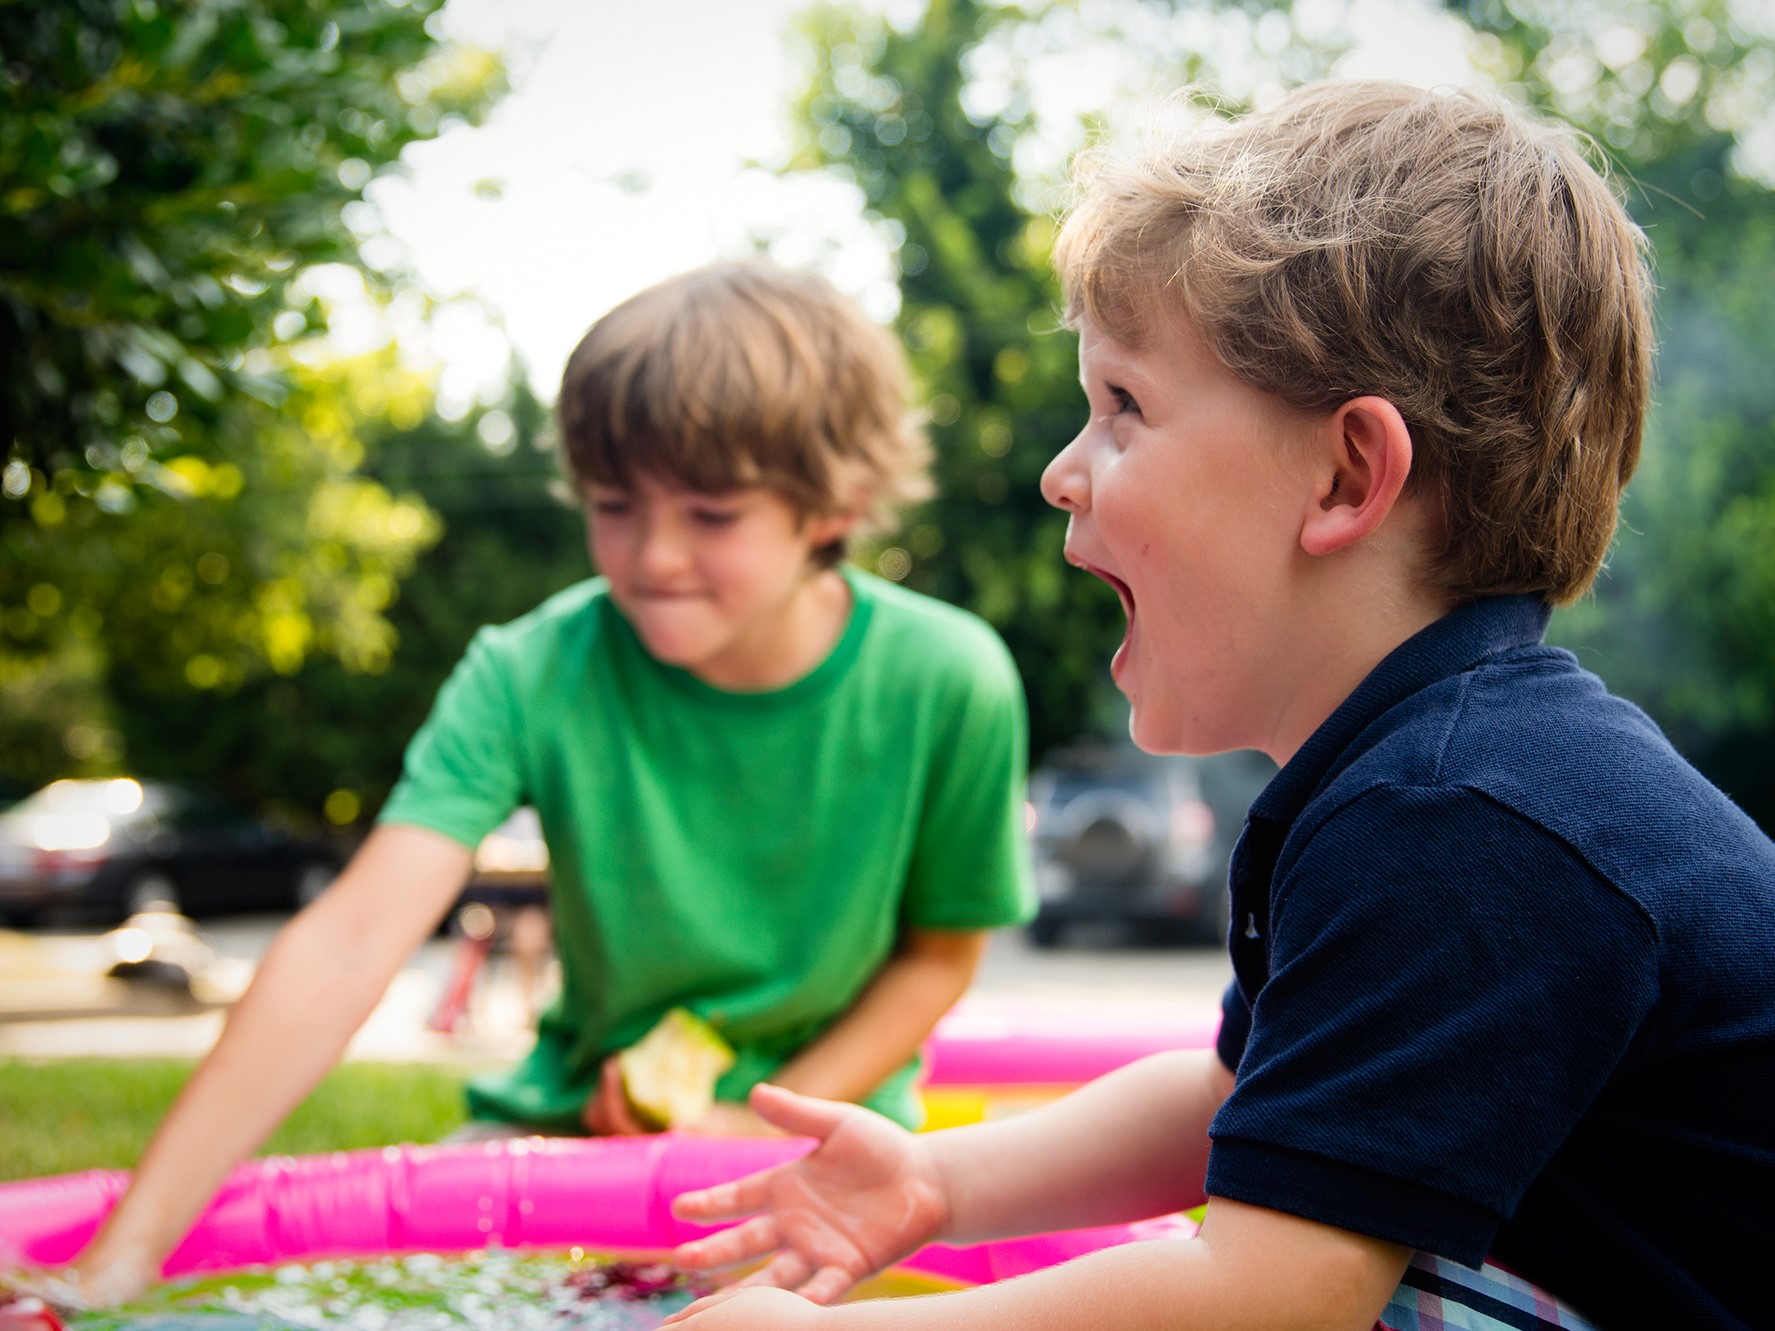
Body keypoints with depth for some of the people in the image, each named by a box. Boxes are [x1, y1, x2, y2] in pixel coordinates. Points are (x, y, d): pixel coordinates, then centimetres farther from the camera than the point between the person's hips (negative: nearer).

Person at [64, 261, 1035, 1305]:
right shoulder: (533, 674, -18)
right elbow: (351, 943, -28)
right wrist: (126, 1255, -36)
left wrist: (766, 1125, -15)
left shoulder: (946, 685, -17)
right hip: (583, 1112, 1)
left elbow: (941, 952, -1)